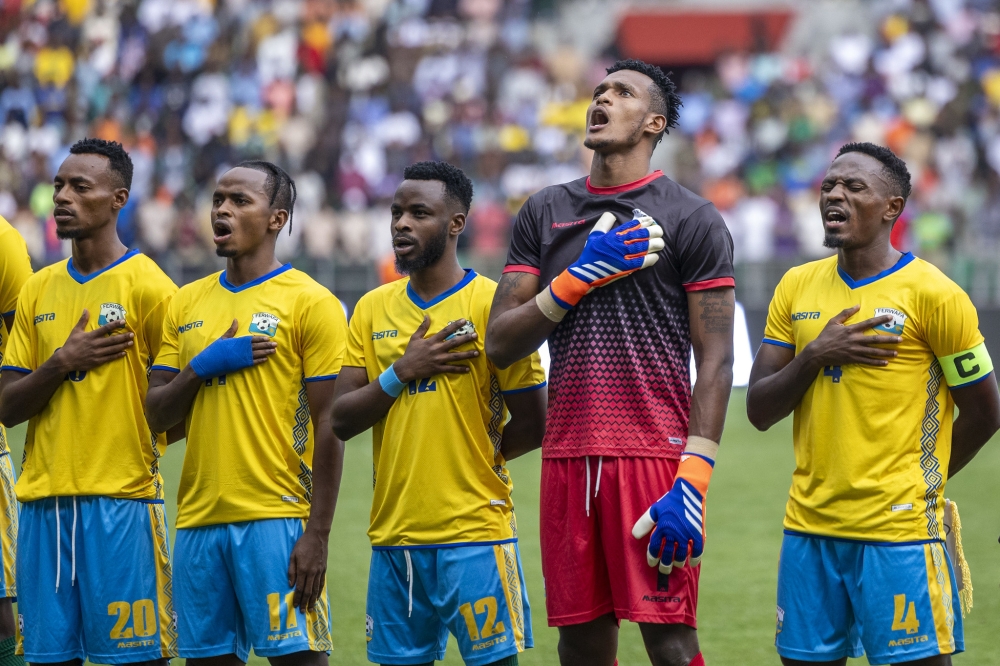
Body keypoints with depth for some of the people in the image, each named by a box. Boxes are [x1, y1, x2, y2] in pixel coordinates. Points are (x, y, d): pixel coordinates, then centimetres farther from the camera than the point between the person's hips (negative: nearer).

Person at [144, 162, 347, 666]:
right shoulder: (187, 303, 14)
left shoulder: (310, 303, -3)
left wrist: (317, 534, -13)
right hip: (198, 520, 5)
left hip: (277, 518, -5)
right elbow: (157, 412, 13)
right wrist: (203, 366, -7)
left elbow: (329, 428, -6)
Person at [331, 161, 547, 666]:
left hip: (474, 534, -5)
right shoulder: (373, 309, 11)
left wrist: (467, 455, 5)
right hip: (393, 534, 5)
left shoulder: (490, 304, -5)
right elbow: (341, 420, 5)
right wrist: (401, 372, -8)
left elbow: (533, 427, -5)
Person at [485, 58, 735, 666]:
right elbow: (499, 344, 9)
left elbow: (715, 360, -5)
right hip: (568, 455, 5)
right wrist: (577, 279, -7)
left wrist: (693, 479, -16)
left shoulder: (692, 219, 1)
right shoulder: (544, 213, 15)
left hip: (656, 452, -5)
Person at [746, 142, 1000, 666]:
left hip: (897, 529, -5)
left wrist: (921, 480, 8)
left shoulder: (932, 294, -6)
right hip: (809, 525, 5)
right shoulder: (797, 287, 10)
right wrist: (815, 356, -9)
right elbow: (759, 411, 7)